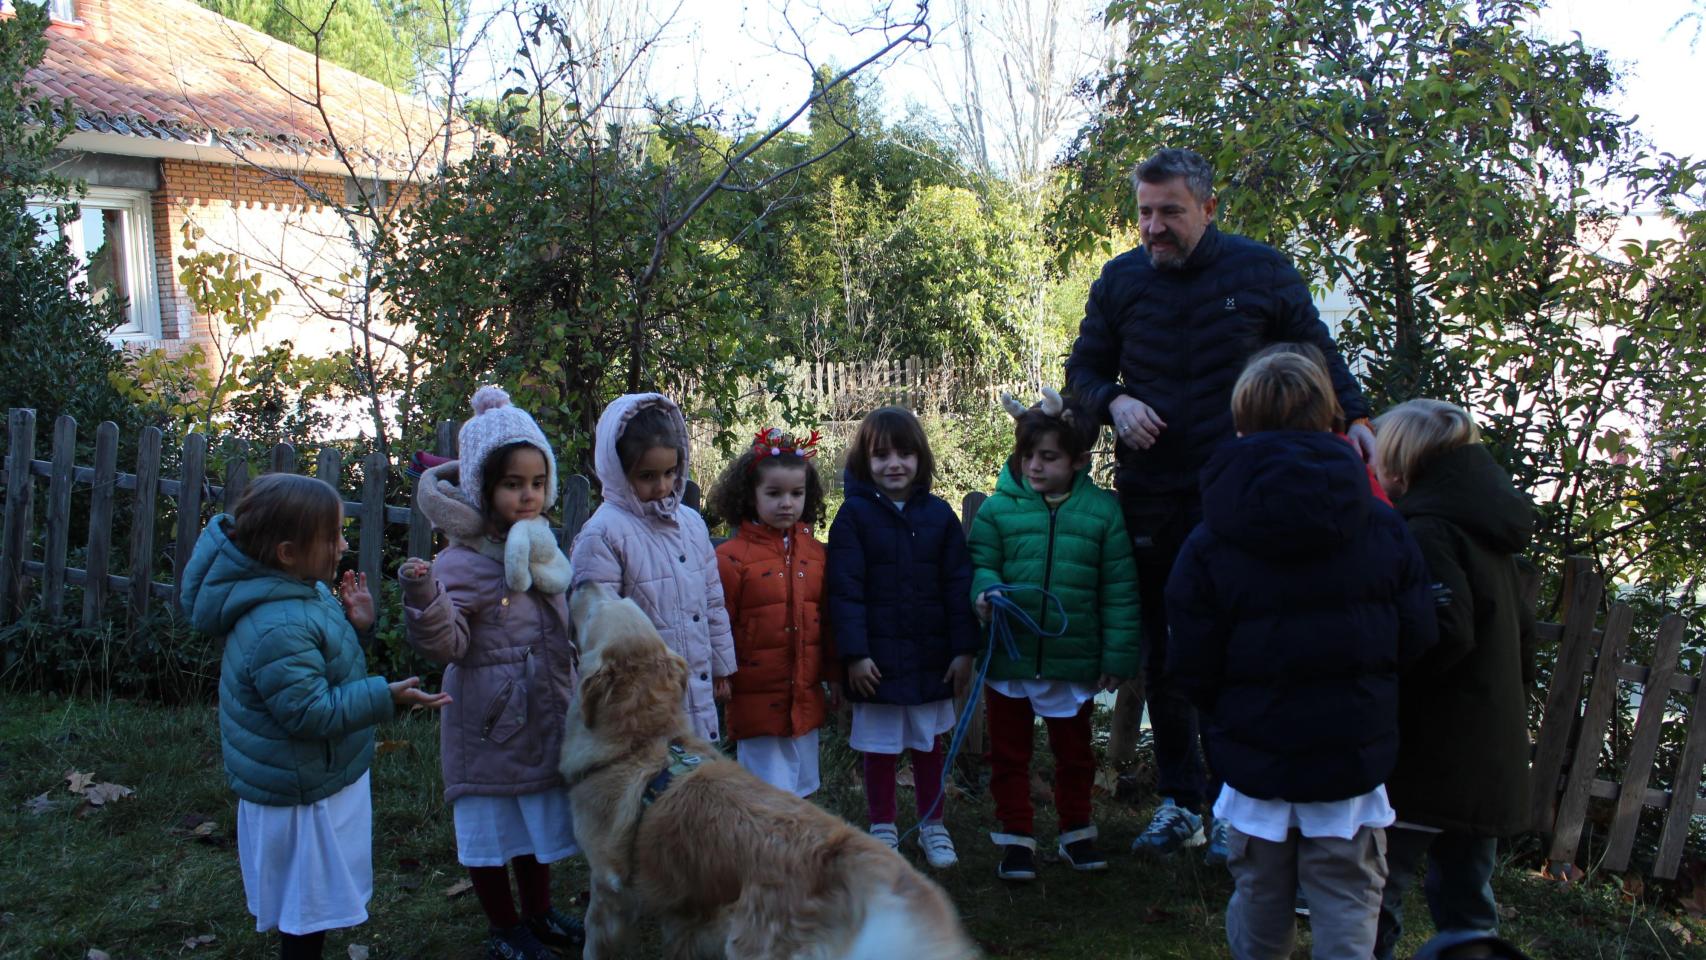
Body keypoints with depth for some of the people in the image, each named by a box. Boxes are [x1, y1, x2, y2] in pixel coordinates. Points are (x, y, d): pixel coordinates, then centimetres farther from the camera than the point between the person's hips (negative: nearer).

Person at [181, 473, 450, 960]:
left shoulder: (301, 592, -1)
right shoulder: (279, 629, -33)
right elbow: (311, 712, -31)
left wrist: (354, 624, -2)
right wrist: (384, 696, -30)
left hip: (316, 779, 10)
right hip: (304, 796, -10)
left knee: (307, 905, 26)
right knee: (309, 913, 8)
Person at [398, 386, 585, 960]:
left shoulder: (543, 550, 4)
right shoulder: (462, 563, -19)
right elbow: (446, 643, -27)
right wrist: (423, 597, -42)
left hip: (544, 715, 7)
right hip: (488, 723, -7)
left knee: (539, 821, 20)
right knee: (490, 826, 9)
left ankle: (538, 913, 39)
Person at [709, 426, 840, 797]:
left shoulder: (815, 553, 6)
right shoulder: (732, 557, -11)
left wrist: (834, 675, 15)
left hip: (805, 698, 5)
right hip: (757, 698, -5)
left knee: (800, 787, 16)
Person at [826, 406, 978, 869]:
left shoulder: (939, 514, 2)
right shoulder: (854, 515, -6)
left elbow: (957, 585, 3)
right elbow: (845, 590, -9)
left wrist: (964, 649, -1)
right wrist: (854, 654, -14)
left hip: (931, 656, 2)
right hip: (877, 658, -2)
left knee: (929, 745, 15)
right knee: (879, 749, 9)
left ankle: (933, 827, 30)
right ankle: (883, 830, 25)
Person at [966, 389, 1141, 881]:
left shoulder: (1102, 510, -4)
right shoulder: (998, 508, -5)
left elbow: (1119, 590, -1)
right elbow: (981, 562, 0)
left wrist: (1118, 654, -3)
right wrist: (987, 591, -24)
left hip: (1074, 660, 0)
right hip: (1009, 659, 0)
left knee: (1073, 752, 18)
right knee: (1009, 752, 11)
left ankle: (1076, 832, 36)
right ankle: (1015, 837, 25)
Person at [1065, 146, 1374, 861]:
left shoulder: (1262, 270, 0)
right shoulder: (1120, 280, 4)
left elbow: (1317, 352, 11)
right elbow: (1083, 370, 13)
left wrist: (1355, 416, -5)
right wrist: (1114, 402, -9)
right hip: (1148, 497, 3)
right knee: (1162, 653, 9)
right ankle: (1178, 801, 22)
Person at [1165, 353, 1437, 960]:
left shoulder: (1208, 546, -12)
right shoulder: (1383, 527, -5)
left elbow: (1190, 670, -10)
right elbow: (1416, 638, 0)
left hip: (1255, 764, 0)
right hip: (1353, 763, 1)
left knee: (1260, 910, 18)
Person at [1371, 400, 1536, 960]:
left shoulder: (1427, 533, -16)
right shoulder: (1492, 536, 13)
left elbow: (1445, 633, -27)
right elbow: (1521, 635, 19)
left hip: (1429, 761, -9)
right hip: (1491, 761, 9)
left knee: (1374, 893, 0)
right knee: (1467, 901, 18)